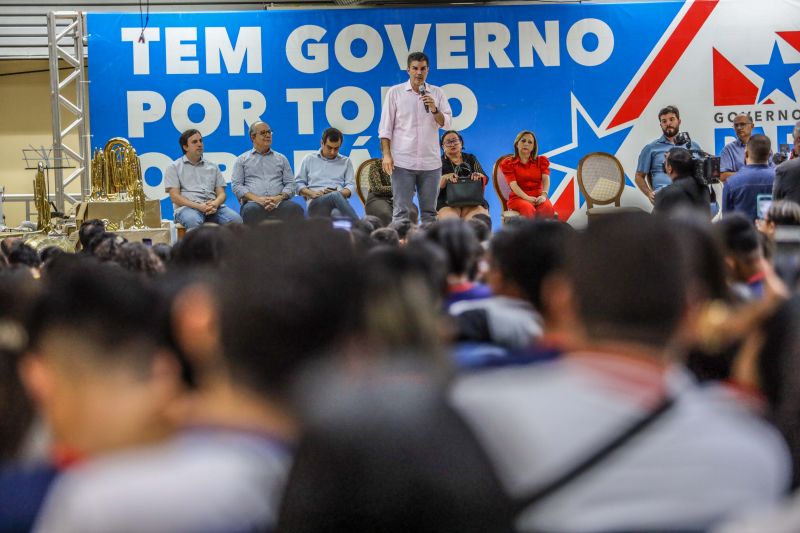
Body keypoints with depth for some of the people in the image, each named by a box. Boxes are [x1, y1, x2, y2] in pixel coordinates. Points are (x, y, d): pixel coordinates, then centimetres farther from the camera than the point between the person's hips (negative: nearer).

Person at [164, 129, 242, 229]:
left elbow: (221, 193, 19)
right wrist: (199, 206, -14)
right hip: (187, 207, -4)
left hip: (213, 206, 4)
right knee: (193, 221, -42)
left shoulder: (212, 167, 26)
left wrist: (215, 204, -8)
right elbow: (175, 197, 2)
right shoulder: (174, 167, 13)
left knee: (236, 219, -29)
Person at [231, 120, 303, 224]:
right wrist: (257, 199, -9)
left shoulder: (281, 158, 25)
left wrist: (279, 198, -6)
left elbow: (290, 184, 17)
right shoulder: (242, 160, 19)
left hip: (278, 202, 2)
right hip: (253, 203, -2)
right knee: (251, 211, -41)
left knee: (295, 209, -34)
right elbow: (237, 185, 8)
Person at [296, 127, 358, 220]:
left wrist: (341, 193, -10)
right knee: (336, 196, -40)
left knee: (336, 214, -41)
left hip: (338, 200, 2)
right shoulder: (309, 159, 21)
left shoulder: (346, 161, 23)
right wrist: (311, 193, -5)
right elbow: (298, 183, 16)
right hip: (316, 202, -2)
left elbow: (351, 185, 14)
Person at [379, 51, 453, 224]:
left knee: (429, 210, 5)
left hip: (430, 162, 2)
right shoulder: (395, 92, 5)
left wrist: (434, 110, -13)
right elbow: (386, 127, 3)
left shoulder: (437, 93, 9)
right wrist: (386, 154, -6)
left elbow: (447, 124, 5)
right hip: (402, 162, -2)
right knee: (401, 210, -5)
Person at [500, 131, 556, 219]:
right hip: (518, 198, -2)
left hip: (538, 198, 2)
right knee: (529, 209, -39)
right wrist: (527, 198, -23)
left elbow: (546, 179, 1)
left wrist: (544, 195, -21)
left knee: (548, 208, -35)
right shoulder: (508, 163, 12)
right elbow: (513, 184, -3)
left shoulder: (541, 161, 19)